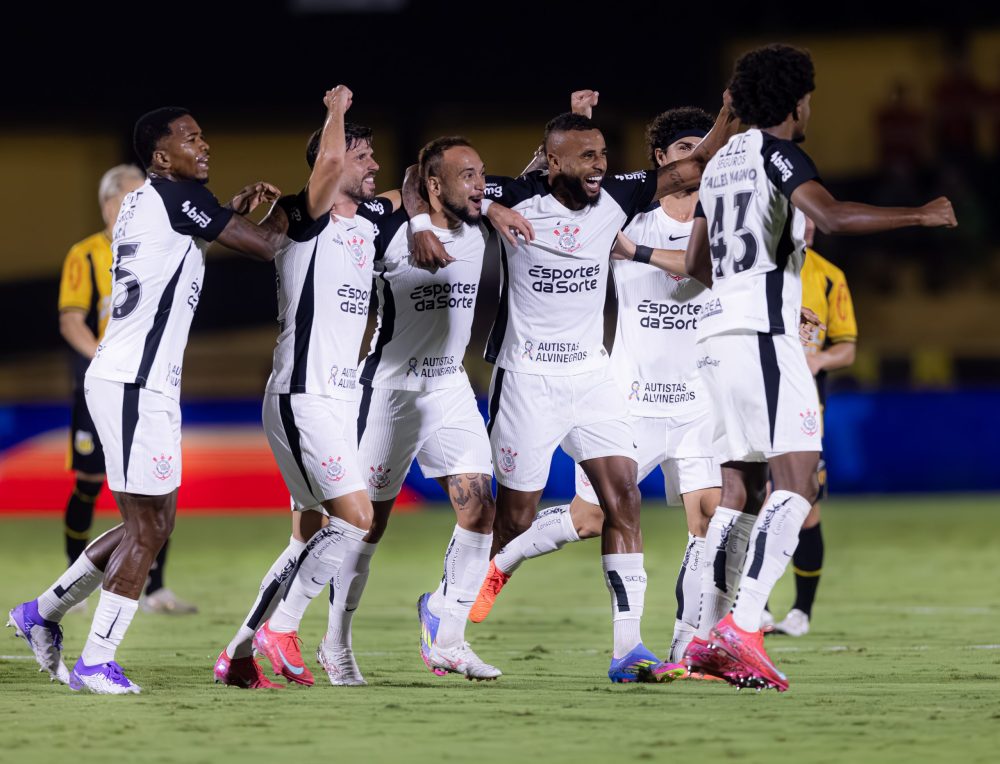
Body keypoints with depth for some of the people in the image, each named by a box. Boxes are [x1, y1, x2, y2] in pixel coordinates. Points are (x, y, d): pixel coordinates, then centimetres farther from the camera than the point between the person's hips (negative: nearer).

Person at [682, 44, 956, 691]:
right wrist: (921, 216, -17)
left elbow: (697, 262, 28)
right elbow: (831, 217, -25)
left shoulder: (722, 161, 20)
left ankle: (708, 643, 9)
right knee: (797, 481, -14)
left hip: (719, 332, 9)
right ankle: (743, 629, -27)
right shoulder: (778, 153, -6)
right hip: (763, 330, -9)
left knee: (742, 489, 12)